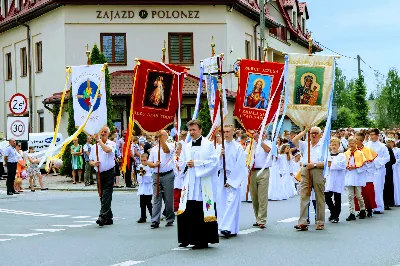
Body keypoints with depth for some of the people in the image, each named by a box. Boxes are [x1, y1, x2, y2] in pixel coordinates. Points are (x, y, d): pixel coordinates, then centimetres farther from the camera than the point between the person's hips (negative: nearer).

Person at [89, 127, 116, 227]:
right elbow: (90, 161, 17)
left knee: (106, 196, -13)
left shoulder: (111, 144, 0)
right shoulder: (94, 146, 14)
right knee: (102, 197, 8)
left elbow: (107, 150, -23)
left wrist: (99, 140, -15)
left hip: (109, 173, -6)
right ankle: (109, 218, 16)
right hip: (99, 174, 6)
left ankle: (103, 217, -19)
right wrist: (94, 163, -6)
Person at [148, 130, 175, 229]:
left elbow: (166, 150, -22)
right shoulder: (154, 149, 16)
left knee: (168, 199, 2)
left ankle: (170, 220, 13)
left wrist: (162, 139, -31)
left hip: (168, 175, -3)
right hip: (156, 175, 3)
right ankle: (155, 221, -8)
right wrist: (154, 164, -6)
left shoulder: (170, 145, 3)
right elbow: (149, 163, 15)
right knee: (156, 198, -4)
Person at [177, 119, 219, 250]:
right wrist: (186, 165, -4)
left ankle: (202, 241, 4)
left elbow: (214, 161, -9)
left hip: (203, 185, -5)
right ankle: (187, 239, 12)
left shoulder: (208, 145, 0)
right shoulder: (186, 147, 16)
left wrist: (196, 163, -12)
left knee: (201, 214, -4)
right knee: (186, 213, 2)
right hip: (189, 184, 5)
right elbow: (181, 163, 19)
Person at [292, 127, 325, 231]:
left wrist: (314, 164, -12)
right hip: (306, 171, 3)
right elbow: (294, 140, 5)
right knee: (304, 197, -5)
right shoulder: (305, 145, 19)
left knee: (319, 198, 2)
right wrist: (305, 131, 5)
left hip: (318, 171, -3)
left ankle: (320, 222, 8)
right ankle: (302, 222, -8)